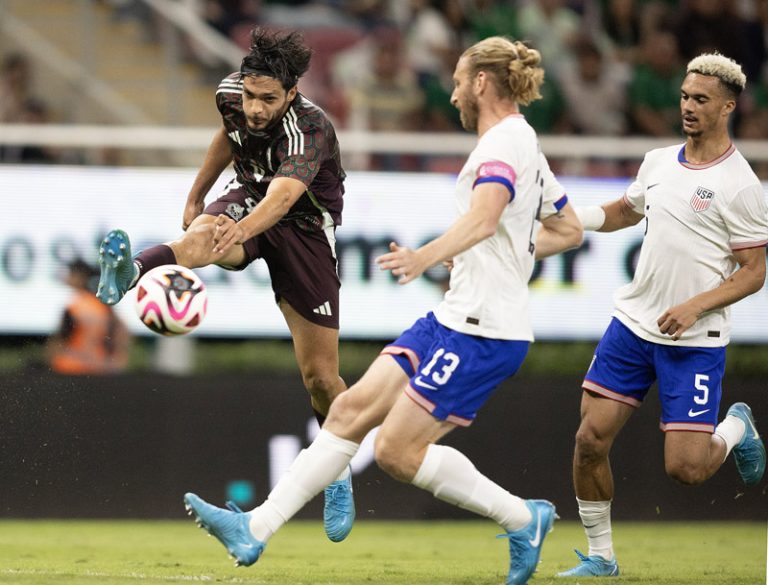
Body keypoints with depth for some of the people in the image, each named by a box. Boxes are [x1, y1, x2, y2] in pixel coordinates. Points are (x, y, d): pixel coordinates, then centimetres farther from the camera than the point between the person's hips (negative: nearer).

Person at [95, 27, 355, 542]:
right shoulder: (233, 96, -16)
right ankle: (128, 273, -67)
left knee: (320, 375, -1)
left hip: (307, 229, -3)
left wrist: (242, 229, -73)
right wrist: (196, 197, 19)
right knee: (200, 238, -37)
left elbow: (283, 195, -53)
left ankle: (339, 475, 23)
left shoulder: (311, 129, -34)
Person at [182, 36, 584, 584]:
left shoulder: (505, 140, -14)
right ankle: (256, 528, 2)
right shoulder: (522, 144, 18)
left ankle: (523, 518, 5)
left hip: (482, 330, -10)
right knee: (352, 409, 3)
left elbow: (484, 217, -34)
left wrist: (426, 257, -49)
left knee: (397, 450, -9)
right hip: (454, 318, 10)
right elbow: (569, 230, 28)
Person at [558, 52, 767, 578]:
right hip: (634, 323, 5)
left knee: (685, 469, -10)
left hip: (696, 341, -5)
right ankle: (600, 558, 12)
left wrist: (694, 307, -21)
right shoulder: (659, 162, 7)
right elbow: (623, 212, 26)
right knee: (591, 440, -4)